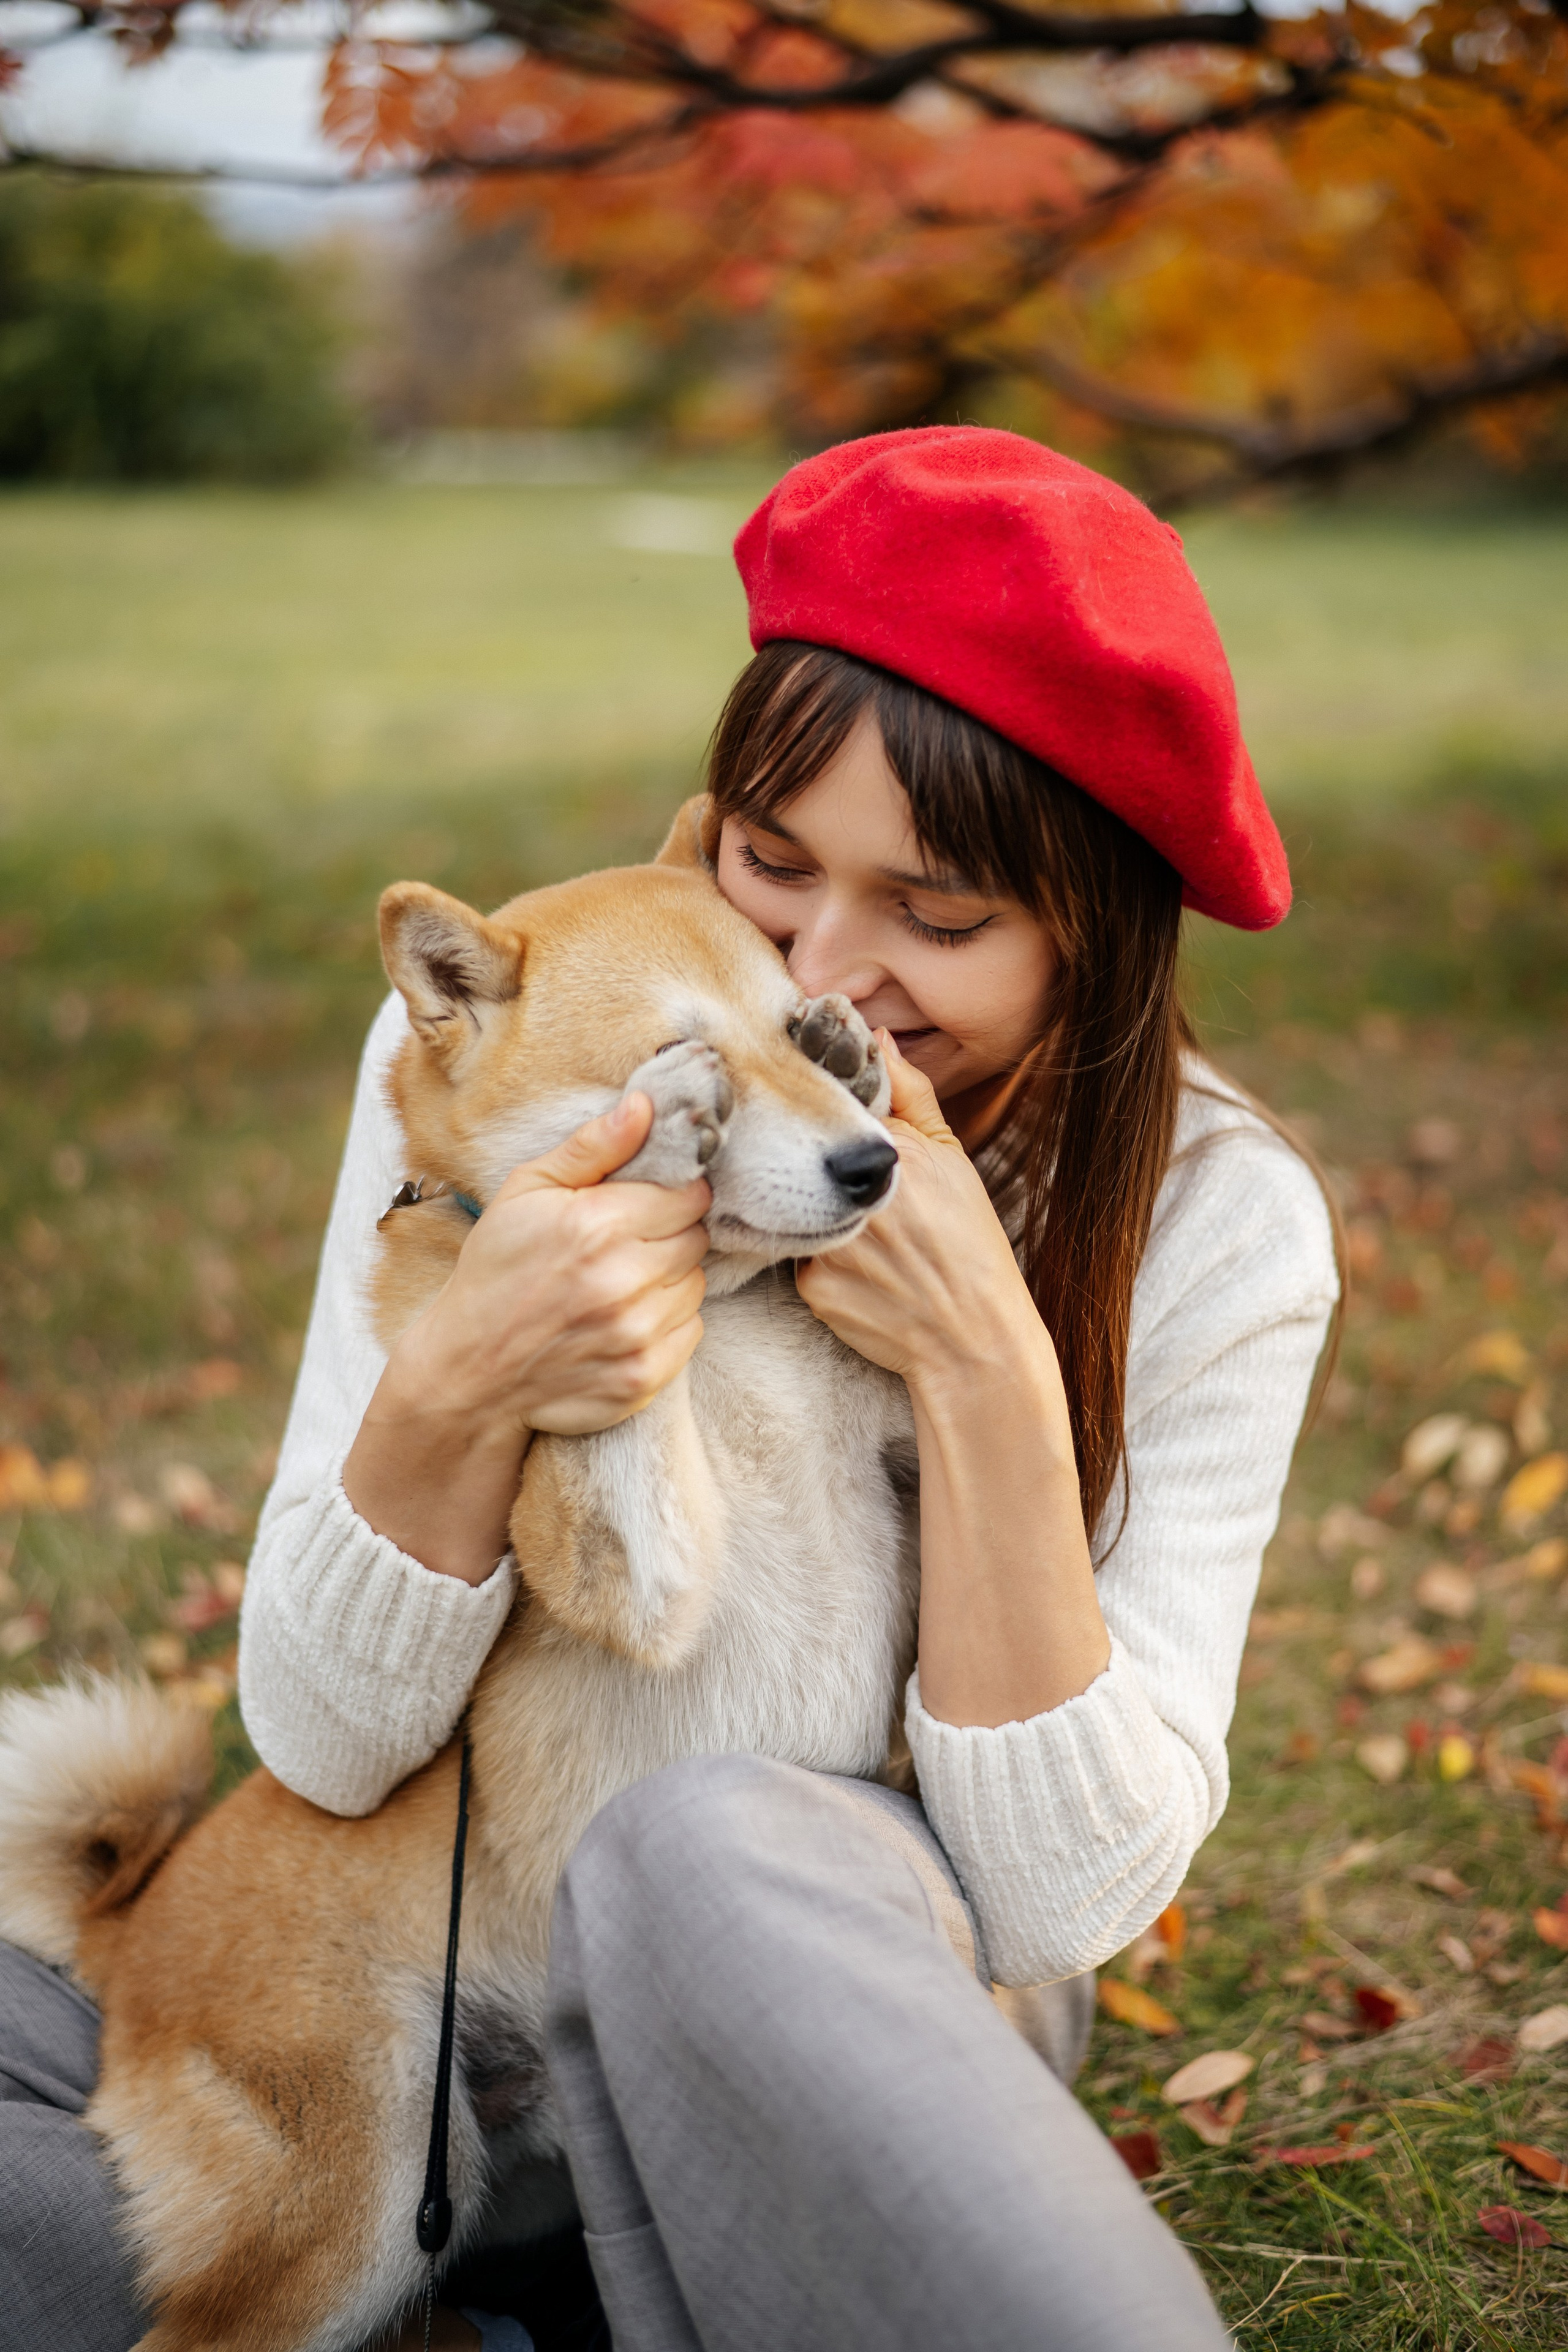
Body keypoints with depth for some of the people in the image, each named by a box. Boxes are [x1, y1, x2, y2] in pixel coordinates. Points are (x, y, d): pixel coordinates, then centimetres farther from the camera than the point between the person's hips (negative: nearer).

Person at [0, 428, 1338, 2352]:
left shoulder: (1215, 1226, -11)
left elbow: (1068, 1900, -15)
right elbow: (324, 1741, -9)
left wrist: (987, 1375, -26)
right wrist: (456, 1389, -29)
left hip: (868, 2004, -2)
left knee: (712, 1849, -38)